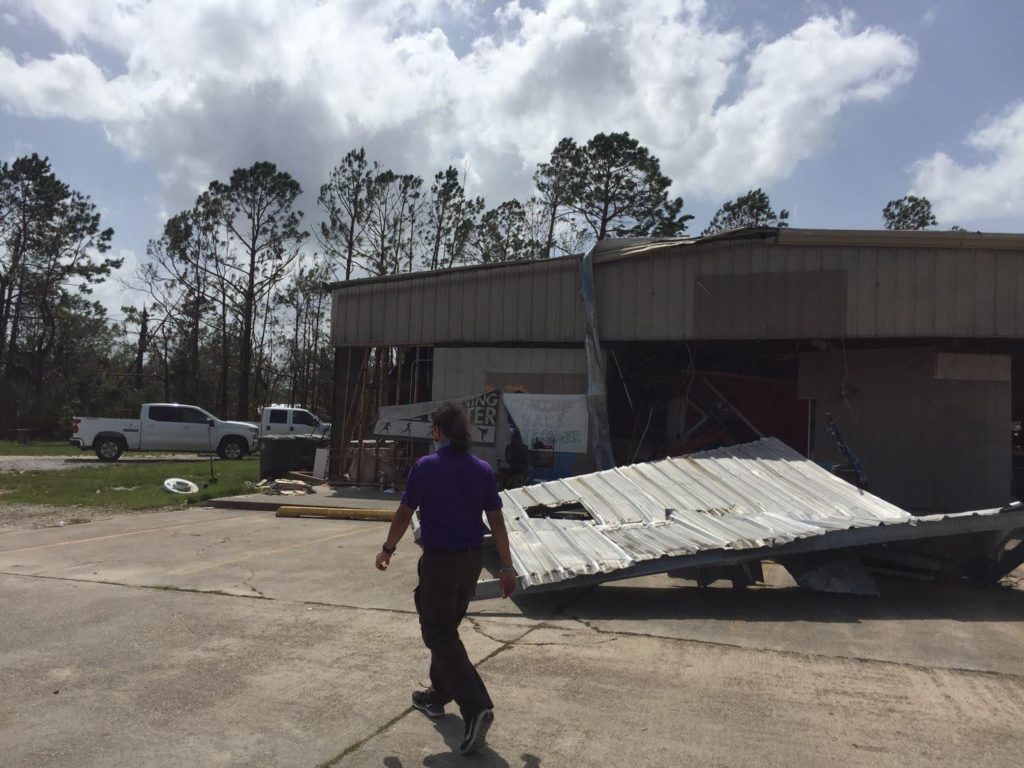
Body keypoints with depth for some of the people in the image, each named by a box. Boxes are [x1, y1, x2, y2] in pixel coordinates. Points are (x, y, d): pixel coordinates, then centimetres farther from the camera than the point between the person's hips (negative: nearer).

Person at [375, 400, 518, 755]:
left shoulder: (425, 467, -13)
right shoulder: (483, 470, -1)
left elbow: (404, 514, -6)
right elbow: (497, 522, 1)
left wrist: (387, 549, 10)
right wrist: (507, 566, 6)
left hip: (439, 561, -6)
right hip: (471, 560, 6)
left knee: (440, 636, 2)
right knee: (446, 629, 22)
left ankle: (476, 708, -11)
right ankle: (437, 695, 36)